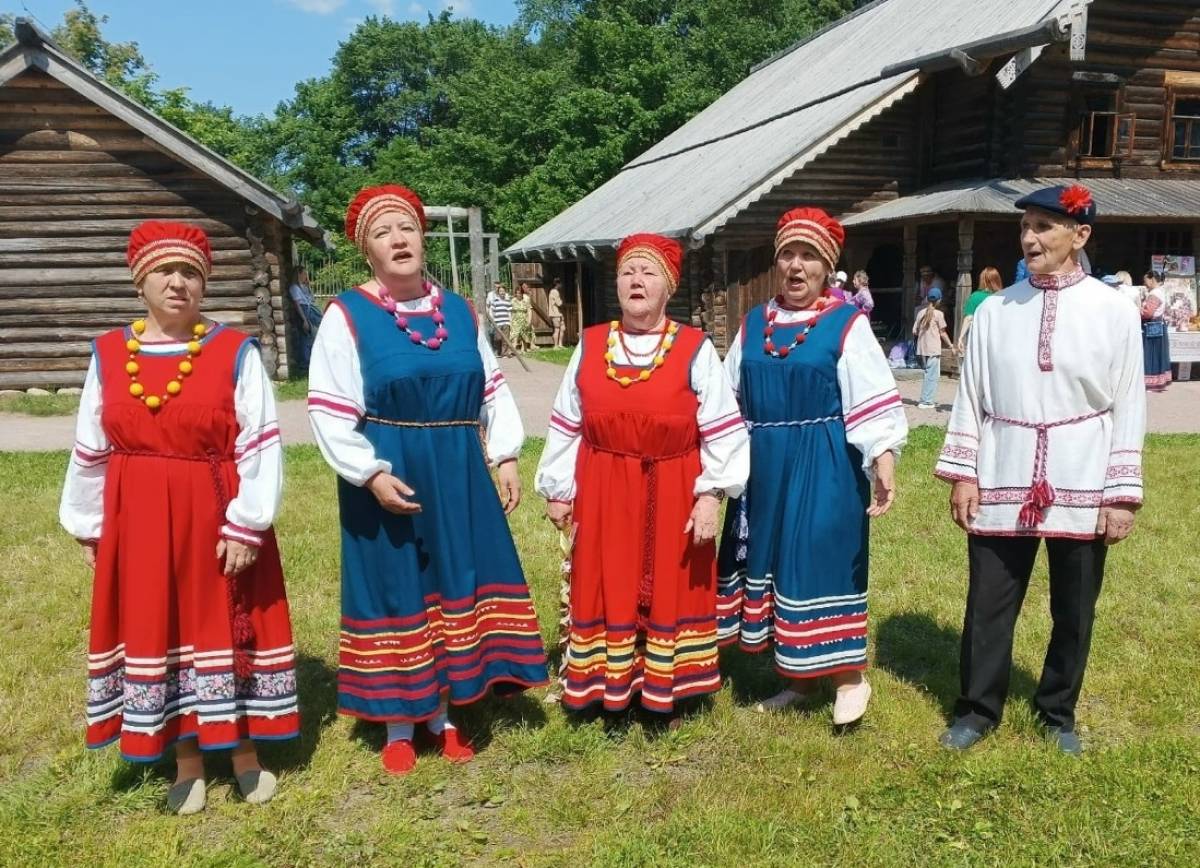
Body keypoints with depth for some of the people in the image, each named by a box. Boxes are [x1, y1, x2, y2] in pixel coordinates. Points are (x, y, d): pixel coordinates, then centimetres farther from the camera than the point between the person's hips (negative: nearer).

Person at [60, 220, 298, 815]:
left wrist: (246, 524, -15)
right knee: (154, 629, 11)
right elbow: (90, 449, 9)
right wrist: (89, 526, 11)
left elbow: (260, 444, -11)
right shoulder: (108, 354, 3)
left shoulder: (235, 352, -7)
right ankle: (187, 760, 27)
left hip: (216, 517, -3)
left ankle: (244, 751, 25)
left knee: (225, 626, 7)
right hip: (138, 520, 3)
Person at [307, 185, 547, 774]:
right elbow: (329, 410, -10)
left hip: (458, 475, 4)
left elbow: (492, 391, 11)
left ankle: (444, 715, 29)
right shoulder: (347, 315, -6)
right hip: (388, 478, -4)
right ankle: (398, 726, 23)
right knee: (396, 593, 6)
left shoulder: (459, 310, 7)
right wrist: (372, 474, -19)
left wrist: (505, 457, 2)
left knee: (454, 586, 11)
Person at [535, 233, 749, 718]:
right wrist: (557, 490, 7)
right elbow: (567, 425, 7)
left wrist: (711, 494, -11)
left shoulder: (696, 349, -5)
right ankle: (612, 688, 27)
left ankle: (666, 689, 27)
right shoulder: (589, 347, 3)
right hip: (604, 493, 2)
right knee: (609, 589, 10)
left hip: (672, 493, -2)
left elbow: (722, 429, -6)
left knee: (669, 589, 9)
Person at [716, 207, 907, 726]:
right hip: (764, 465, 6)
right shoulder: (753, 324, 8)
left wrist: (883, 461, -19)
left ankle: (849, 677, 16)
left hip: (823, 466, -5)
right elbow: (729, 399, 13)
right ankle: (798, 678, 26)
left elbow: (873, 398, -10)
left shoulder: (847, 324, -6)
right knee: (770, 559, 11)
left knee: (822, 561, -3)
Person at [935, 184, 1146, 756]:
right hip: (1002, 486, 1)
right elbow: (971, 396, 4)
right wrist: (963, 474, 1)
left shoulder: (1114, 312, -3)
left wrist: (1122, 495, -4)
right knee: (988, 605, 7)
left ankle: (1058, 712, 34)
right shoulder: (994, 311, 1)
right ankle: (978, 709, 26)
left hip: (1081, 489, 0)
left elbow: (1128, 408, -2)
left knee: (1073, 611, 14)